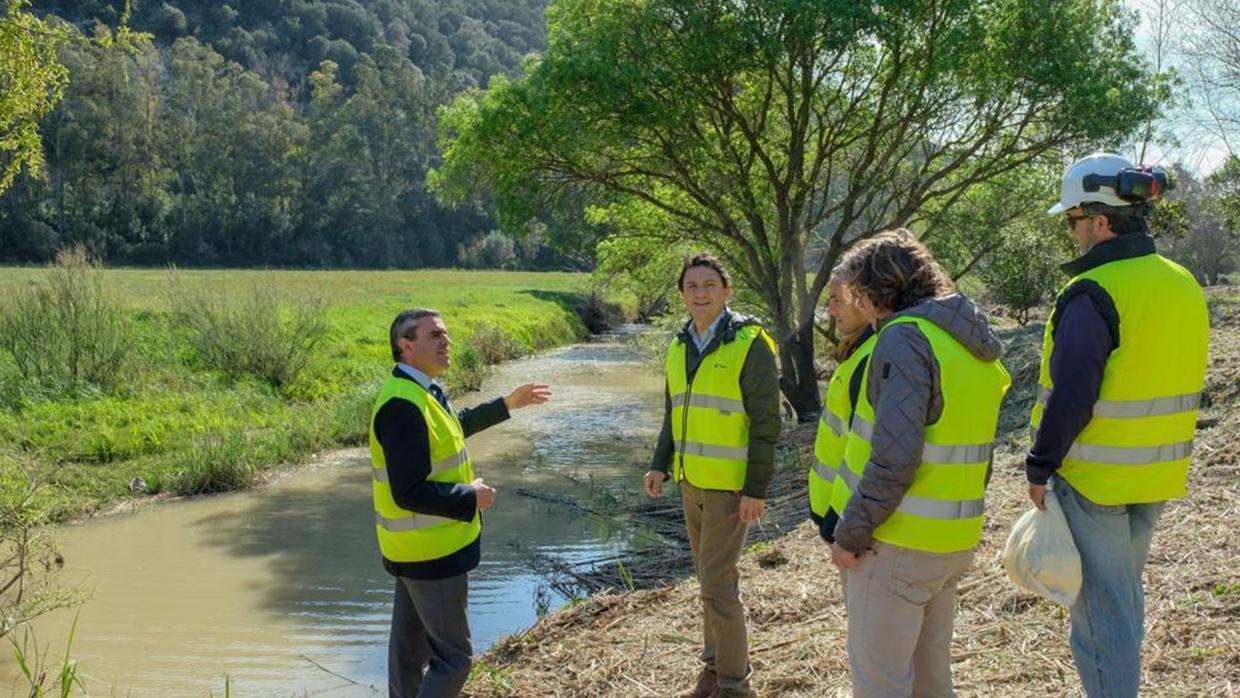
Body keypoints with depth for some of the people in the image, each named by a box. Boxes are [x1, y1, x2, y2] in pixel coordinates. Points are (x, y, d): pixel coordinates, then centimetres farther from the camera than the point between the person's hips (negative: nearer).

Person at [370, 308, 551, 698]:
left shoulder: (418, 389, 7)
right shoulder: (404, 406, -26)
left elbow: (454, 426, 28)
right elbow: (409, 493, -30)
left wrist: (508, 404, 27)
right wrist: (471, 498, -18)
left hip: (417, 547, 10)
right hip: (431, 550, -10)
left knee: (410, 645, 20)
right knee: (453, 657, -2)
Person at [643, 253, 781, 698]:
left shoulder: (749, 344, -12)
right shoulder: (680, 347, 9)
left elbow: (766, 422, -13)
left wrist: (756, 489, -15)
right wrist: (660, 464, 5)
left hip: (731, 486, -7)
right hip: (691, 482, 7)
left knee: (718, 582, -5)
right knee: (710, 577, 16)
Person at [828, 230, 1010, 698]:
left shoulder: (906, 338, -17)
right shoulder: (974, 347, 12)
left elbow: (894, 457, -24)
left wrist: (850, 535, -16)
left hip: (895, 544, -9)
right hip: (954, 543, 9)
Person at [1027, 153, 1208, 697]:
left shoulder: (1092, 294, -21)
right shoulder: (1184, 285, 6)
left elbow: (1069, 397, -22)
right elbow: (1177, 383, 13)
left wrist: (1039, 468, -11)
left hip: (1095, 479, -8)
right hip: (1159, 476, 8)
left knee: (1099, 609, 3)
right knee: (1126, 596, 23)